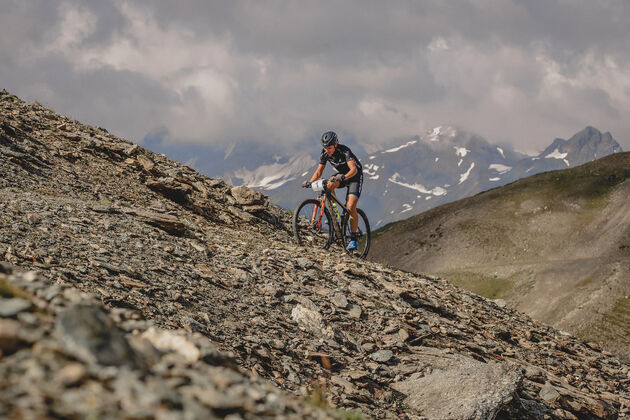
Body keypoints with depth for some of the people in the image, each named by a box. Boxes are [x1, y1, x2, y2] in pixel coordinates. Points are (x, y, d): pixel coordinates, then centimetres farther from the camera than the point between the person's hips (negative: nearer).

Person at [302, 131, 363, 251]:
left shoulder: (344, 151, -31)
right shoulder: (325, 153, -13)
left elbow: (354, 169, -41)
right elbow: (319, 171, -9)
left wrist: (343, 177, -59)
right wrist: (310, 182, -26)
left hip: (354, 176, -6)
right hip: (340, 174, 6)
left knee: (351, 208, -20)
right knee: (329, 185, -29)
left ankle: (354, 239, -10)